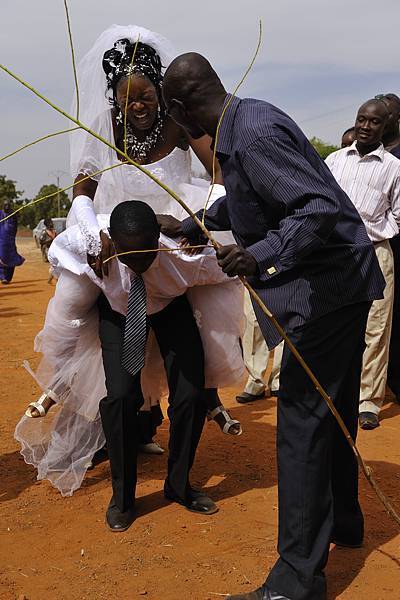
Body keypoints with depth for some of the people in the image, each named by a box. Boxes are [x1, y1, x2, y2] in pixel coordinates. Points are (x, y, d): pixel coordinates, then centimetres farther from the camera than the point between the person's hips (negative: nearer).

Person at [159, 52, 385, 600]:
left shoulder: (253, 134, -21)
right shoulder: (242, 126, 12)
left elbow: (322, 207, -28)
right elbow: (239, 201, 29)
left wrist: (261, 254, -37)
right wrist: (189, 226, 36)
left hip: (325, 287, -10)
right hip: (343, 282, 10)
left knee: (301, 422, -7)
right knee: (334, 410, 21)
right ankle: (343, 519, 40)